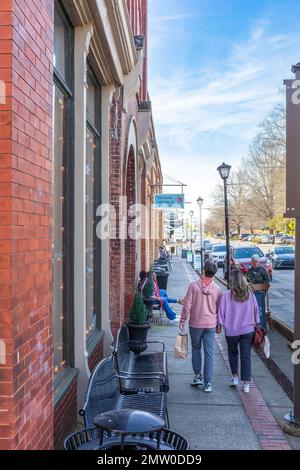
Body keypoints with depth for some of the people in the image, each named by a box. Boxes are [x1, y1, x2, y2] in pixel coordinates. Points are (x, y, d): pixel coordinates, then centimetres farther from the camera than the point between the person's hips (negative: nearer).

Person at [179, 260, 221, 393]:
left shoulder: (194, 286, -11)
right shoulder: (216, 289, -3)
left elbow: (187, 305, -10)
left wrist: (183, 320, 2)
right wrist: (219, 324, 18)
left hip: (195, 323, -2)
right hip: (211, 324, 2)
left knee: (196, 348, 19)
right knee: (209, 352, 5)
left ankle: (198, 375, 19)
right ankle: (208, 383, 7)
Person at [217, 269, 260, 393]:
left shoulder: (226, 295, -14)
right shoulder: (250, 294, -5)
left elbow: (221, 312, -7)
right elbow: (256, 310, 4)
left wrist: (219, 326, 8)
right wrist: (256, 324, 18)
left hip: (231, 330, -1)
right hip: (248, 329, 1)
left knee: (233, 353, 23)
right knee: (246, 356, 8)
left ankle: (235, 377, 25)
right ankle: (246, 384, 9)